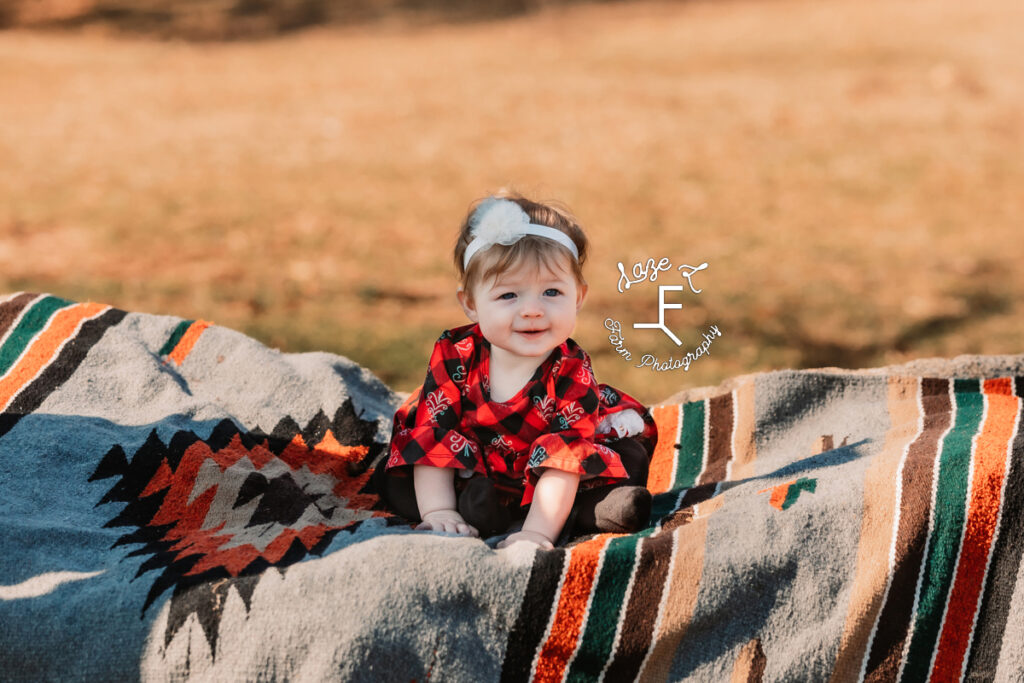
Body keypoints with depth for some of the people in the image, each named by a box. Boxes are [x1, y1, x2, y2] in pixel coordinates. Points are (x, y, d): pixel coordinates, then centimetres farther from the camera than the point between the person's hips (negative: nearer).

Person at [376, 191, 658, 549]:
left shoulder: (571, 373, -24)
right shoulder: (455, 356, -17)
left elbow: (564, 461, -31)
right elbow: (433, 436, -16)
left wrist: (538, 530, -43)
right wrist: (438, 511, -26)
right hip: (475, 475, 2)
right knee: (396, 485, -19)